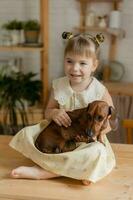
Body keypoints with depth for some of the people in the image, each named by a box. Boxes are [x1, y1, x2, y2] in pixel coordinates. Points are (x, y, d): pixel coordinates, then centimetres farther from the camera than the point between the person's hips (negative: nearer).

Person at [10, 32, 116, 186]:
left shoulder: (100, 91, -11)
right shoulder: (58, 86, -3)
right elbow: (48, 111, 7)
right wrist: (54, 113, -17)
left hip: (88, 140, -3)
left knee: (96, 153, -36)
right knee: (25, 135, -13)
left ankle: (40, 172, -27)